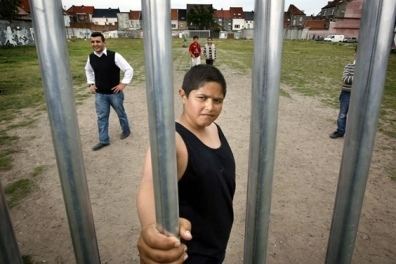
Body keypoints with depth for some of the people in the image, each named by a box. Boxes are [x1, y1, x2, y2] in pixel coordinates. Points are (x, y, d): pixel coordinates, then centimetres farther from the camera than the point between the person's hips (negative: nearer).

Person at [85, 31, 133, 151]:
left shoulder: (114, 56, -20)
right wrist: (90, 84, 9)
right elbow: (88, 70, 19)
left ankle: (126, 131, 42)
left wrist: (123, 84, -17)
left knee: (121, 113, 16)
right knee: (101, 117, 8)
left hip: (114, 92, -4)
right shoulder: (91, 57, -2)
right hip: (99, 94, 4)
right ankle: (103, 140, 21)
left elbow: (129, 69, -16)